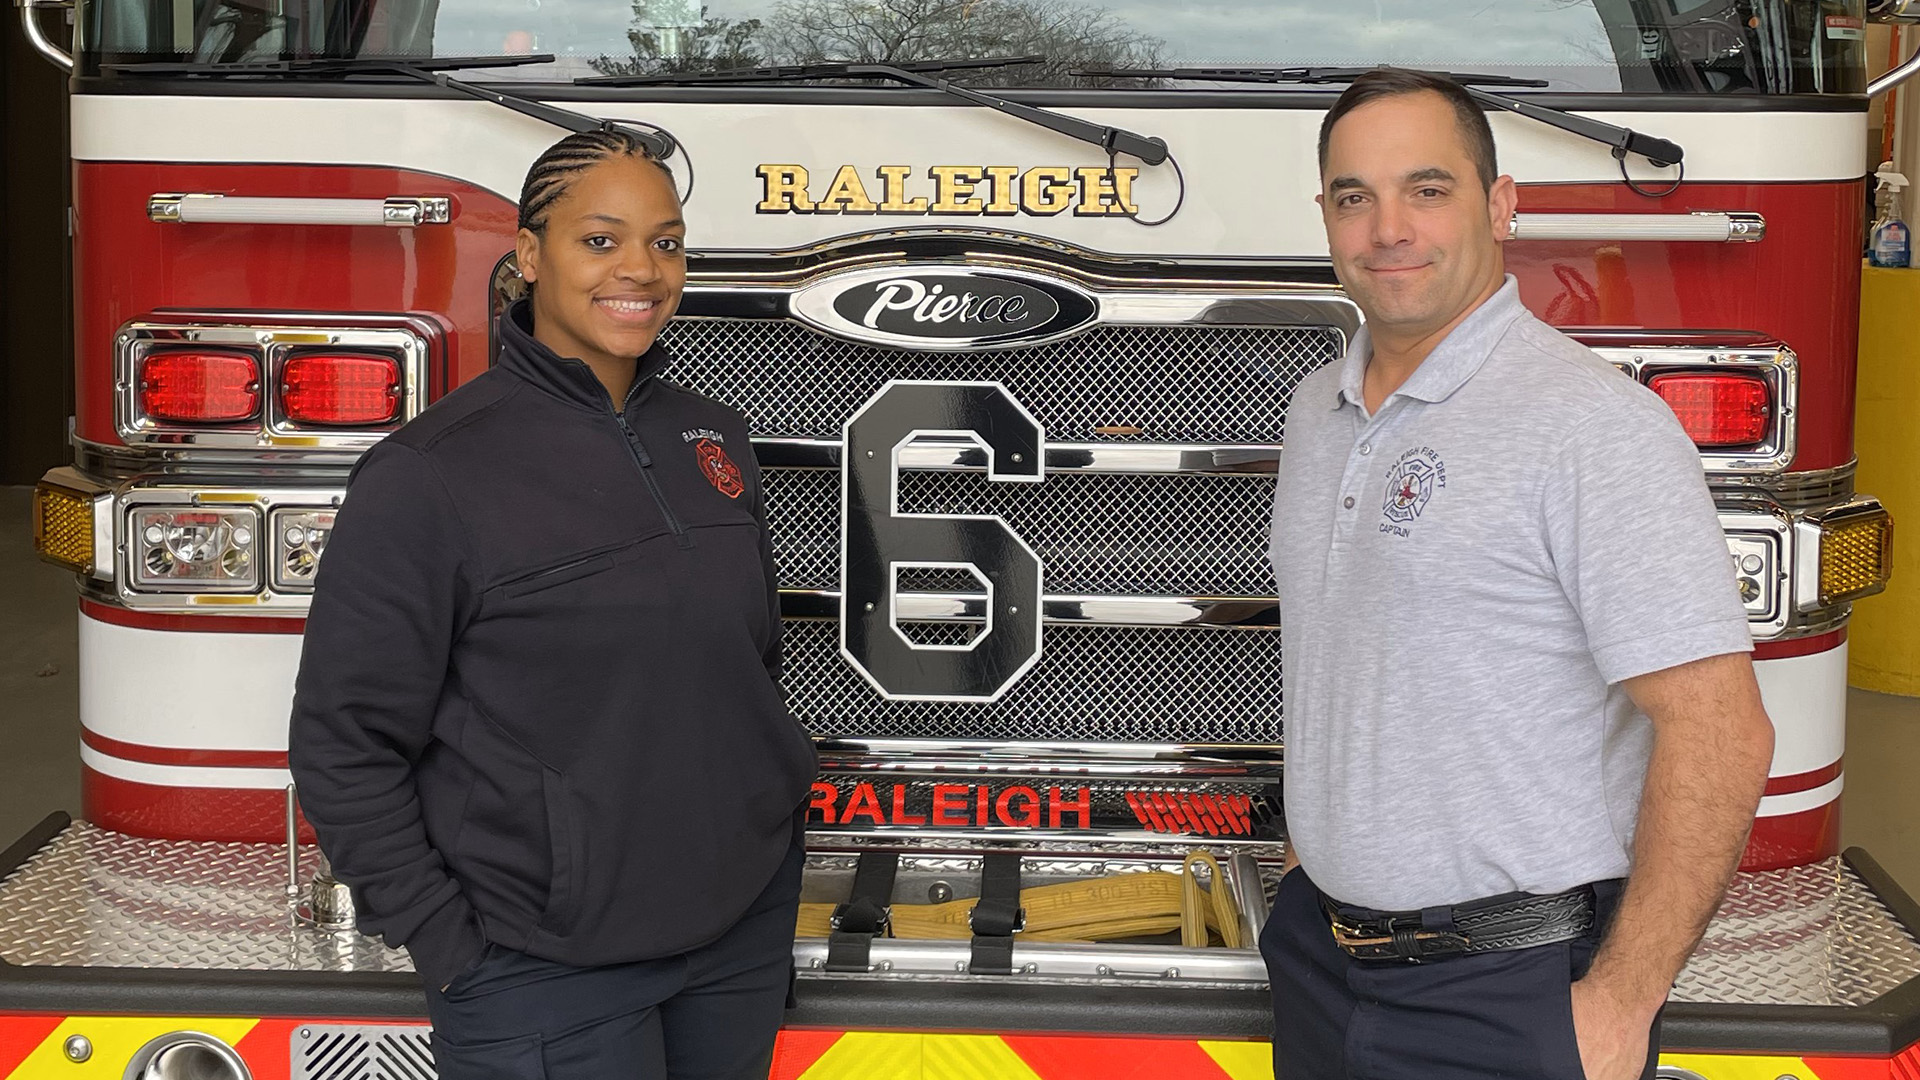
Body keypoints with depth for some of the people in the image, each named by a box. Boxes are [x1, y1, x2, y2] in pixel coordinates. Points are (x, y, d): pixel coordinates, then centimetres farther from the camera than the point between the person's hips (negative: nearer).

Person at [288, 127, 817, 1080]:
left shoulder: (712, 437, 6)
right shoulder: (432, 474, -13)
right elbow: (345, 743, -12)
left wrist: (769, 844, 13)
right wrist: (447, 949, -12)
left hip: (742, 930, 6)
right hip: (548, 971, -6)